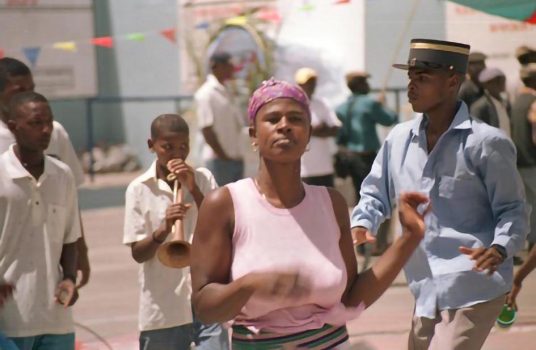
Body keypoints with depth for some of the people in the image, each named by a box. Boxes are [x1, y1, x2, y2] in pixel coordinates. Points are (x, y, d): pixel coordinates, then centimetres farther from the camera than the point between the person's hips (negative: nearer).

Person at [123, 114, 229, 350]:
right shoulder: (139, 189, -1)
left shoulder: (203, 179, 4)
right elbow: (138, 253, -5)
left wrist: (193, 189, -13)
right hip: (163, 310, 0)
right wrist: (163, 230, -25)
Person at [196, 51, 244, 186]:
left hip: (235, 158, 8)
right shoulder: (206, 94, -10)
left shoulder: (227, 92, 15)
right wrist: (224, 157, -15)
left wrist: (238, 155, 10)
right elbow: (207, 130, -15)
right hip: (219, 159, -8)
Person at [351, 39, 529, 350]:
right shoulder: (399, 139, 6)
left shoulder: (486, 142, -10)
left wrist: (500, 249, -24)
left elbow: (512, 209, -6)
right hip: (427, 291, 7)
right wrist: (362, 225, -3)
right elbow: (377, 194, 18)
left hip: (474, 289, -7)